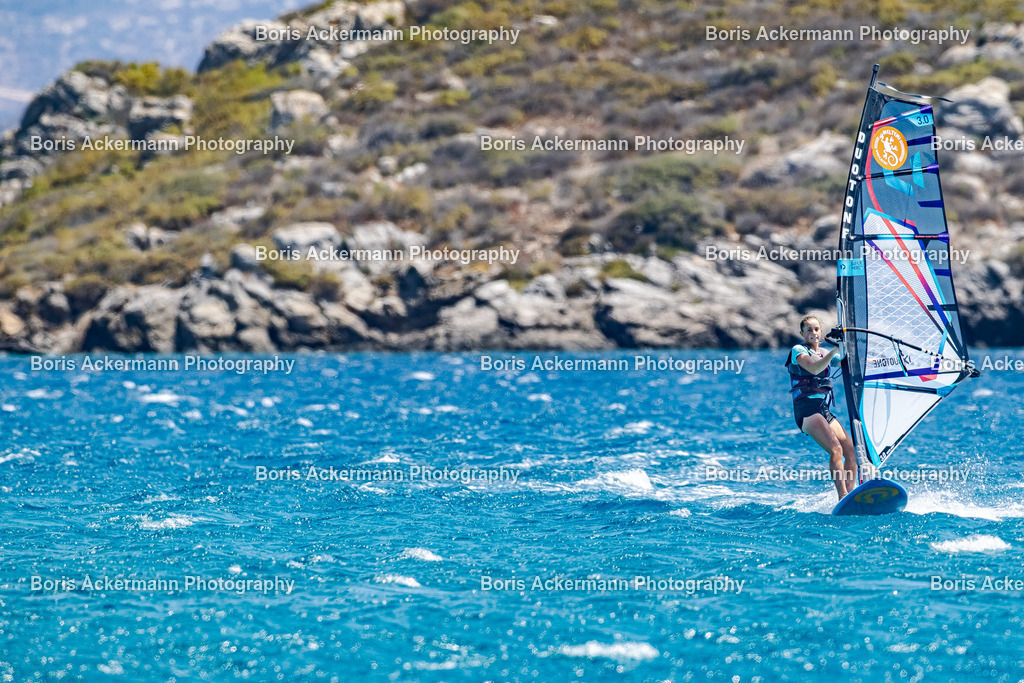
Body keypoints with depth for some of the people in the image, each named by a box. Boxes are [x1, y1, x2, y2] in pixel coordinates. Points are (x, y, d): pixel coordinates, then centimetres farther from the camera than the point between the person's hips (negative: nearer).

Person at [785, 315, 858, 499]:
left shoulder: (825, 354, 22)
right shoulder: (798, 351, 1)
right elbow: (814, 368, -19)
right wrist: (835, 351, -28)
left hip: (825, 411, 8)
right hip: (806, 409, -8)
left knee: (852, 453, -6)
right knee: (835, 449, -27)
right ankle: (843, 498, -35)